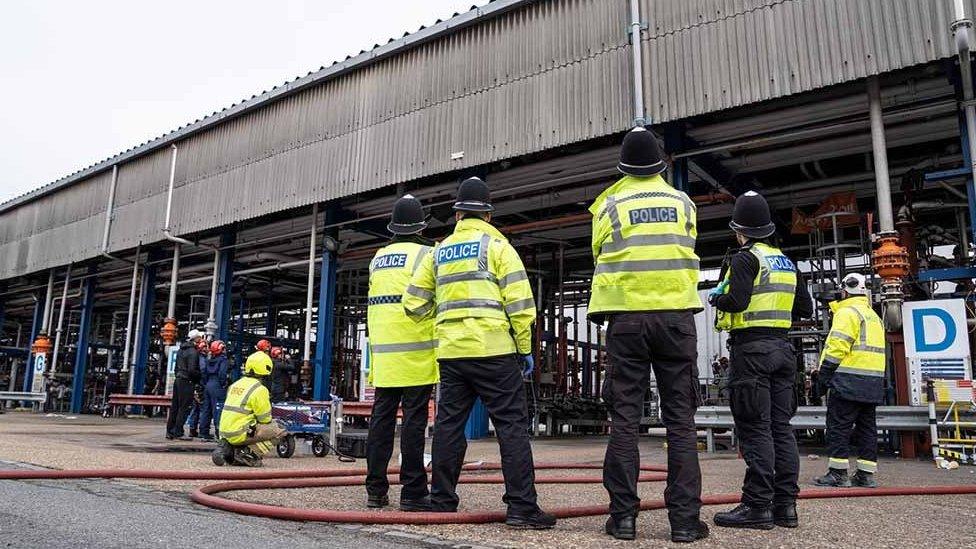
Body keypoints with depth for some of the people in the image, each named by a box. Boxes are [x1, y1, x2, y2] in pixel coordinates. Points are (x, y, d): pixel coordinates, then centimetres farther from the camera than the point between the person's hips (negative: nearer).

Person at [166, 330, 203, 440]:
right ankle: (178, 433, -3)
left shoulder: (181, 350, 15)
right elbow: (192, 370, -19)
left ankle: (170, 432, 16)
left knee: (174, 407, 12)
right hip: (187, 382, -9)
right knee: (184, 408, -4)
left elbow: (177, 367, 19)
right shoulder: (193, 351, -13)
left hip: (178, 380, 9)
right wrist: (200, 376, -5)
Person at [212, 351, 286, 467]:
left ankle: (229, 448, 9)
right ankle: (248, 453, -11)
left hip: (225, 433, 8)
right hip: (240, 434, -8)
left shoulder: (235, 384, 14)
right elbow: (265, 419, -7)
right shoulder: (259, 389, -11)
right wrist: (271, 422, 15)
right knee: (279, 430, -4)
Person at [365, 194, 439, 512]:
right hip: (416, 353, -6)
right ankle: (412, 492, 0)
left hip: (383, 354, 6)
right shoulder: (426, 254, -3)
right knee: (414, 421, -3)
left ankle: (376, 489, 12)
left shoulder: (377, 259, 16)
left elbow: (376, 303, 18)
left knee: (381, 418, 8)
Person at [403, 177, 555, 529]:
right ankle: (521, 507, -4)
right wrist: (525, 348, 1)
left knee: (448, 425, 11)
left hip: (450, 353, 5)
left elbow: (414, 303, 14)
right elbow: (519, 302, -6)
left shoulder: (438, 252, 15)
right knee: (512, 425, -2)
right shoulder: (497, 246, 1)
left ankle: (442, 503, 17)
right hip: (493, 351, -5)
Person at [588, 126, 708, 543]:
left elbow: (600, 256, 11)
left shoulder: (609, 205, 3)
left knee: (625, 418, 3)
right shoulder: (683, 202, 10)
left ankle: (623, 515, 4)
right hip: (677, 316, 1)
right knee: (680, 419, 3)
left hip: (627, 318, -1)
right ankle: (684, 519, 4)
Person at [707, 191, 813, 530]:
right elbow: (805, 308, 17)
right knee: (781, 427, 9)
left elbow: (737, 301, -20)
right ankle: (785, 504, 12)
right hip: (782, 348, 8)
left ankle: (758, 506, -4)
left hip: (752, 348, -8)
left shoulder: (746, 258, -8)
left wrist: (716, 298, -1)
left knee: (755, 429, -7)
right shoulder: (787, 262, 16)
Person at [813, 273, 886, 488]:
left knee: (838, 425, -5)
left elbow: (837, 347, -16)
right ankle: (866, 474, 12)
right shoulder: (874, 316, 21)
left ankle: (838, 473, -5)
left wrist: (824, 374, -11)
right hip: (873, 382, 9)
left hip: (849, 380, -9)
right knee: (867, 427, 10)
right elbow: (874, 350, 20)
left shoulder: (847, 313, -8)